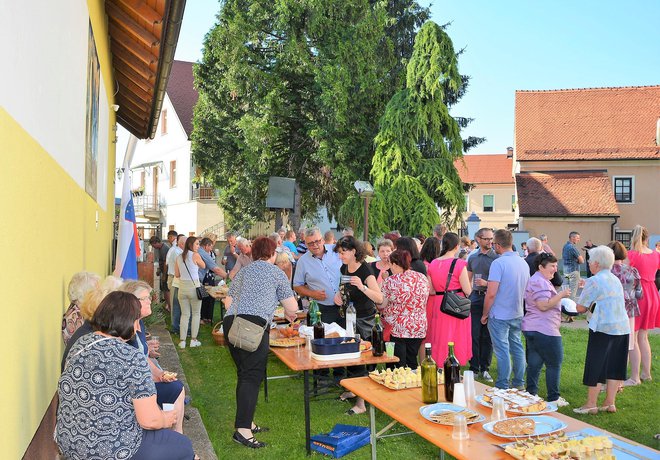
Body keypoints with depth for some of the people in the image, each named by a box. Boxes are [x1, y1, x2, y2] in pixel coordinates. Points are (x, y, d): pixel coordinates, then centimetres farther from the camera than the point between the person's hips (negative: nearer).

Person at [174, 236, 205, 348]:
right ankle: (193, 340, 8)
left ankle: (182, 341, 9)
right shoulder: (195, 255, -7)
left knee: (184, 315, 10)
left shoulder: (179, 257, 6)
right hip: (194, 286, -4)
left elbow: (176, 275, 9)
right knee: (196, 314, 8)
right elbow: (203, 266, 8)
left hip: (182, 287, 4)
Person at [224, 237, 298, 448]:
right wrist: (290, 314, 31)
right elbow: (292, 307, 10)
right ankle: (242, 429, -11)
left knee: (244, 373, 15)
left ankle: (246, 422, 22)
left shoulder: (243, 272, 24)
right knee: (252, 376, -6)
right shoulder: (276, 273, 9)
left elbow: (228, 301, 25)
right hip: (255, 324, -6)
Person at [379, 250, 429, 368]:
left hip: (397, 328, -4)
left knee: (398, 364, 5)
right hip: (419, 328, 4)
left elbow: (381, 305, -7)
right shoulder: (422, 278, 0)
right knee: (412, 362, 16)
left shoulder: (390, 282, -14)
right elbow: (424, 302, 11)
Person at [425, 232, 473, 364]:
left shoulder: (432, 264, 1)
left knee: (440, 340, 15)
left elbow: (430, 291, 2)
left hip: (438, 305, 4)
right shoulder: (459, 264, -13)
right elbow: (467, 291, -12)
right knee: (457, 340, 6)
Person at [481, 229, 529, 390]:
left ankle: (503, 386, 9)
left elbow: (491, 294, -21)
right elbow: (526, 289, 17)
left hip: (500, 316, -7)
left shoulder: (498, 263, -18)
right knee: (517, 346, 16)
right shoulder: (523, 263, 5)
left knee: (502, 350, 1)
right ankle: (519, 382, 26)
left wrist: (485, 314, -9)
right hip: (517, 314, 7)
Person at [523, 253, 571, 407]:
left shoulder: (538, 280, 21)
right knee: (554, 364, 0)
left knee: (534, 364, 12)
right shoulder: (540, 282, -16)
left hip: (531, 329, 11)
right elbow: (544, 305, -23)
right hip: (544, 331, -11)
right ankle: (553, 398, 6)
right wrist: (561, 295, -17)